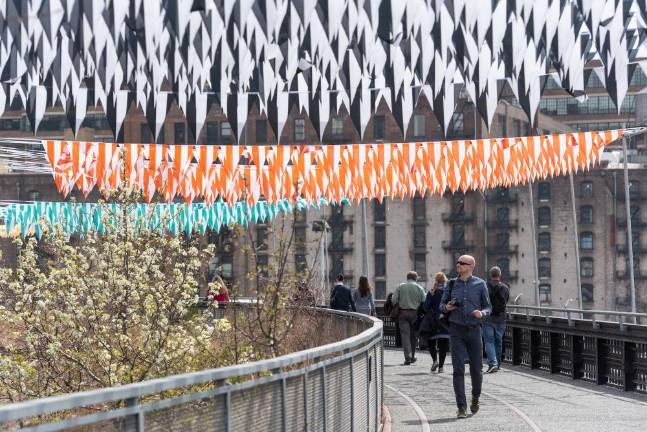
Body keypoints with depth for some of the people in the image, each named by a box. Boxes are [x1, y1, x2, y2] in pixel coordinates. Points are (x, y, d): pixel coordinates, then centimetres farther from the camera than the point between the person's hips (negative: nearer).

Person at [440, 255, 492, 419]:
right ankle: (461, 407, -6)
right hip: (456, 330, 1)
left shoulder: (480, 284, 2)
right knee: (458, 369, -7)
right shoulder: (452, 284, 7)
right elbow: (442, 304, 15)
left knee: (476, 368, 6)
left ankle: (475, 398, 34)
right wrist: (446, 307, -8)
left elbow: (488, 307, 5)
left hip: (474, 330, -1)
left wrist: (482, 313, -16)